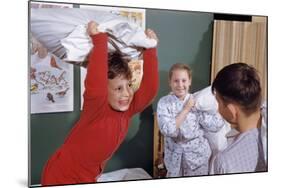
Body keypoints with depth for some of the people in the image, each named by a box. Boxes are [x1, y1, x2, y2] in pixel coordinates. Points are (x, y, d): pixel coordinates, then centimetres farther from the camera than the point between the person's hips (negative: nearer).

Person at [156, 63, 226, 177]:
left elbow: (216, 125, -12)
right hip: (175, 156, -1)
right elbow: (167, 130, -24)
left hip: (197, 154, 1)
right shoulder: (164, 102, -12)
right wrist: (186, 109, -21)